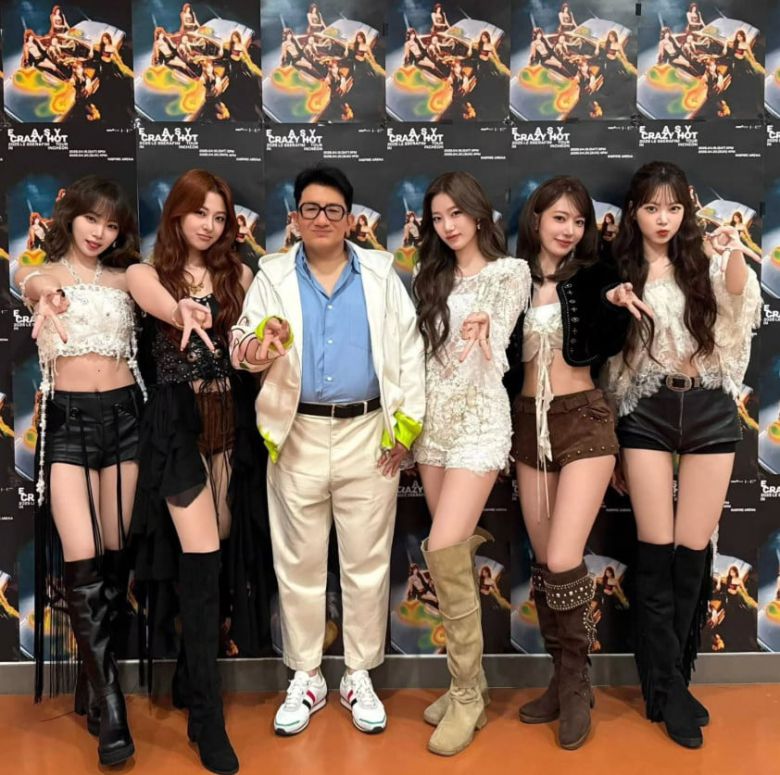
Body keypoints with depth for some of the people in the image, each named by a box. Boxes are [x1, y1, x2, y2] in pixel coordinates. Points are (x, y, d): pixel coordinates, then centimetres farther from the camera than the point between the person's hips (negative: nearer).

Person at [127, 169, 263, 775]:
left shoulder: (238, 274, 10)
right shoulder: (148, 273, 0)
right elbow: (157, 300, -26)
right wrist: (183, 311, -47)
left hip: (231, 421, 4)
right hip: (178, 424, -4)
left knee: (216, 551, 10)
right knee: (201, 561, -10)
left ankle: (190, 677, 31)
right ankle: (207, 716, 0)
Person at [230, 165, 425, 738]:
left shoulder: (380, 273, 4)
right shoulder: (273, 276, 6)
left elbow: (409, 349, 2)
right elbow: (245, 341, 0)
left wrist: (407, 422, -5)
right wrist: (255, 351, -25)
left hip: (369, 435, 0)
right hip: (298, 438, 1)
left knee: (367, 563, 8)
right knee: (299, 563, 10)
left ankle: (360, 676, 25)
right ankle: (305, 678, 26)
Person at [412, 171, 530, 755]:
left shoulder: (510, 271, -1)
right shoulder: (432, 276, 14)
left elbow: (495, 353, -9)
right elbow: (424, 350, 13)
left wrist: (481, 334, -31)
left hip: (478, 419, -6)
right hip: (433, 420, 6)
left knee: (444, 551, -15)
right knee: (456, 556, 7)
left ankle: (468, 696, -1)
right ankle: (470, 681, 19)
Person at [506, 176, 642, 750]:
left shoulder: (593, 276, -1)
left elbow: (606, 347, -16)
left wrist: (615, 304, -33)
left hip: (584, 421, -3)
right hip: (528, 425, 4)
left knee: (564, 561, -11)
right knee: (543, 562, 10)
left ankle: (576, 683, 11)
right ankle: (564, 680, 26)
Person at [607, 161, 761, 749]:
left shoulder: (706, 262, 4)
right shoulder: (619, 272, 4)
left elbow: (742, 300, -18)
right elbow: (609, 352, 9)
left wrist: (735, 257, -36)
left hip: (710, 412, 1)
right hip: (647, 414, -1)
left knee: (692, 551, 5)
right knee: (657, 553, 1)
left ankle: (668, 678, 22)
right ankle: (668, 691, 13)